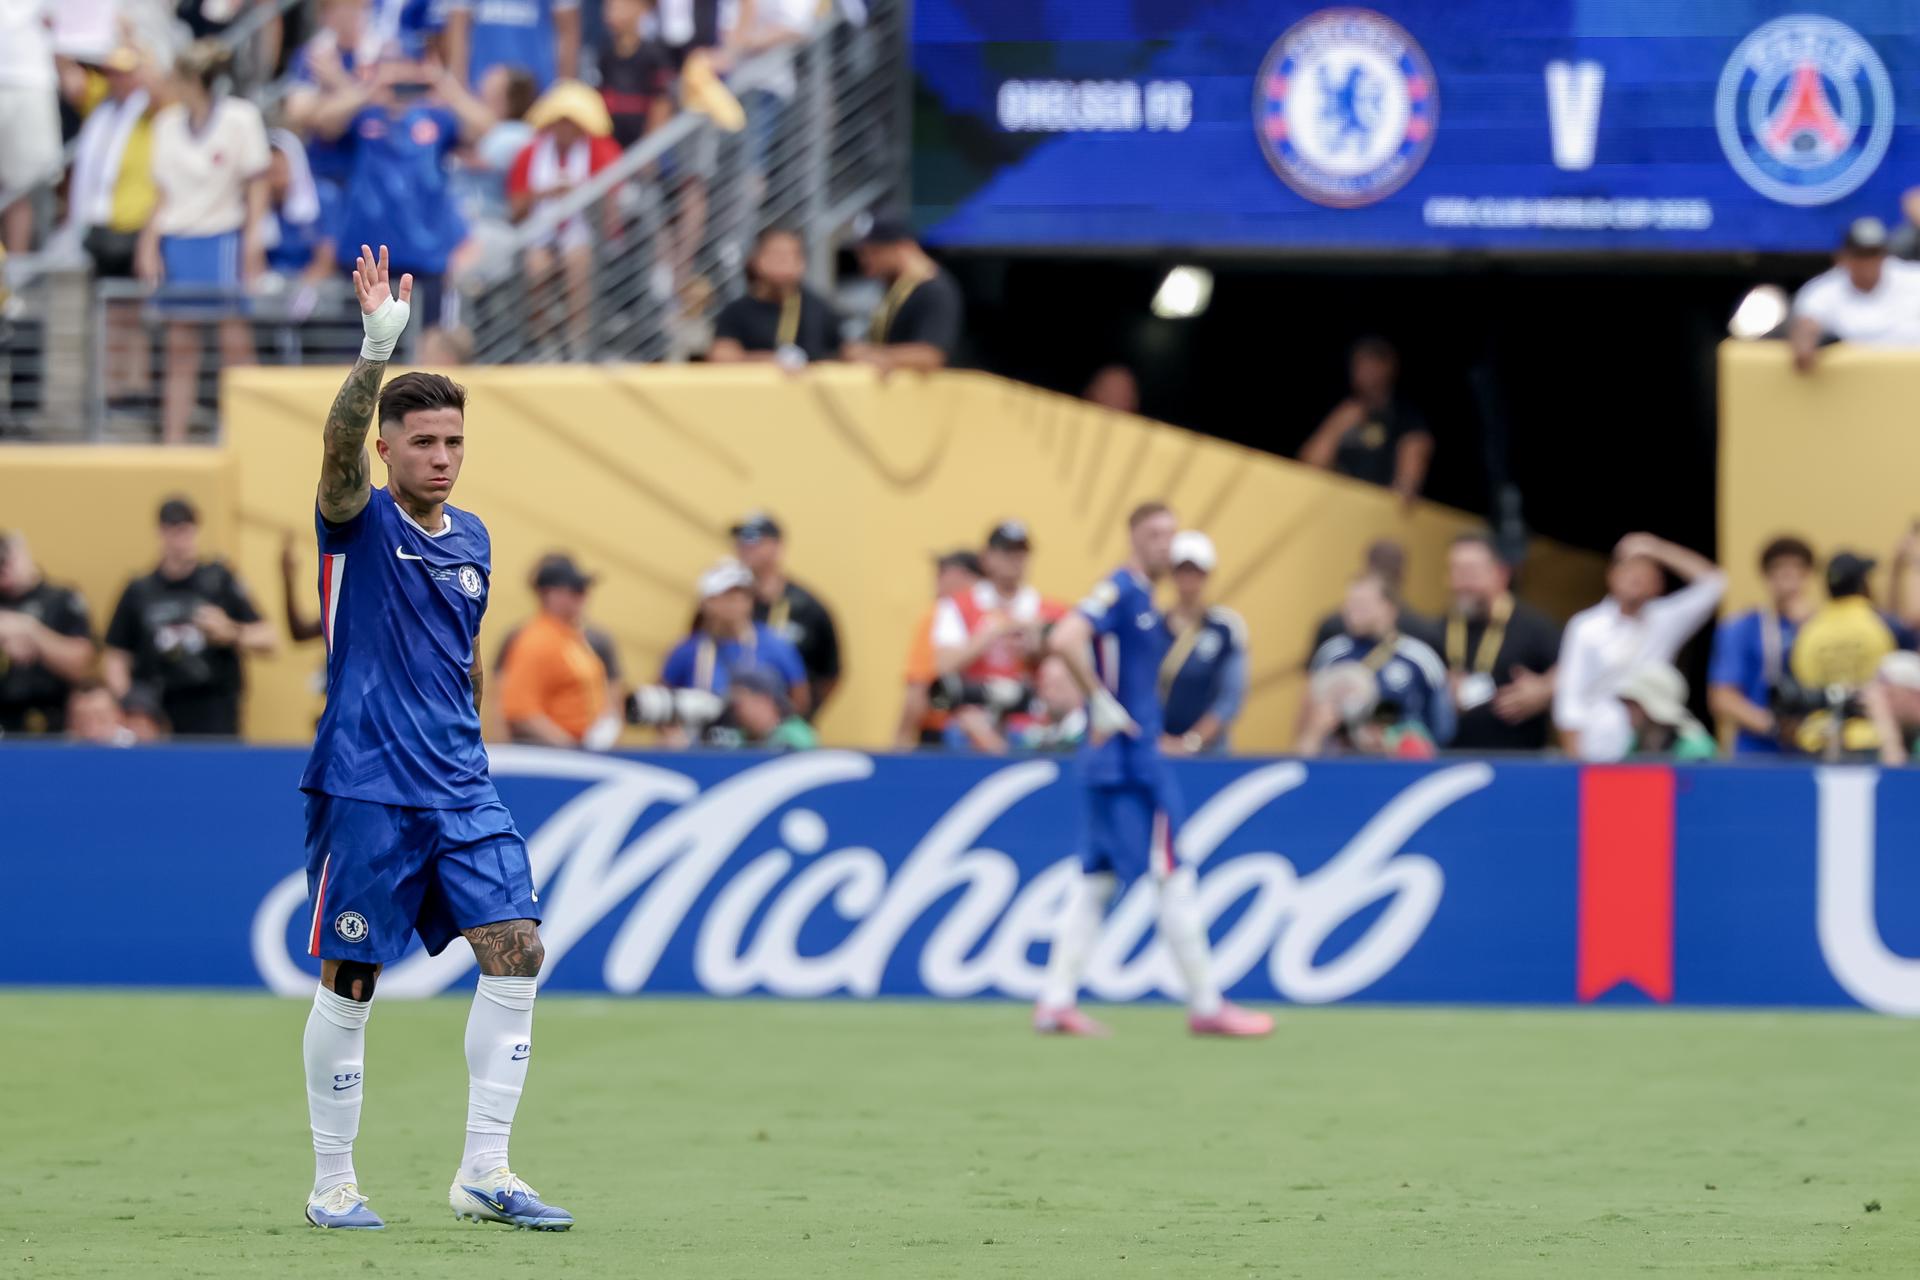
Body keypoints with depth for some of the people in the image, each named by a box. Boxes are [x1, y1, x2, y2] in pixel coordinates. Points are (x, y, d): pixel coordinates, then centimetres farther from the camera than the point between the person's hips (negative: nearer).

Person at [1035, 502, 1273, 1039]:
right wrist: (1102, 704, -23)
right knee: (1173, 875, -5)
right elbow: (1064, 640, -26)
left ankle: (1056, 1001, 7)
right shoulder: (1119, 590, -12)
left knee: (1097, 878, 8)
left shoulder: (1145, 599, 17)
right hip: (1126, 757, -10)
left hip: (1139, 754, 10)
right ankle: (1206, 1006, -1)